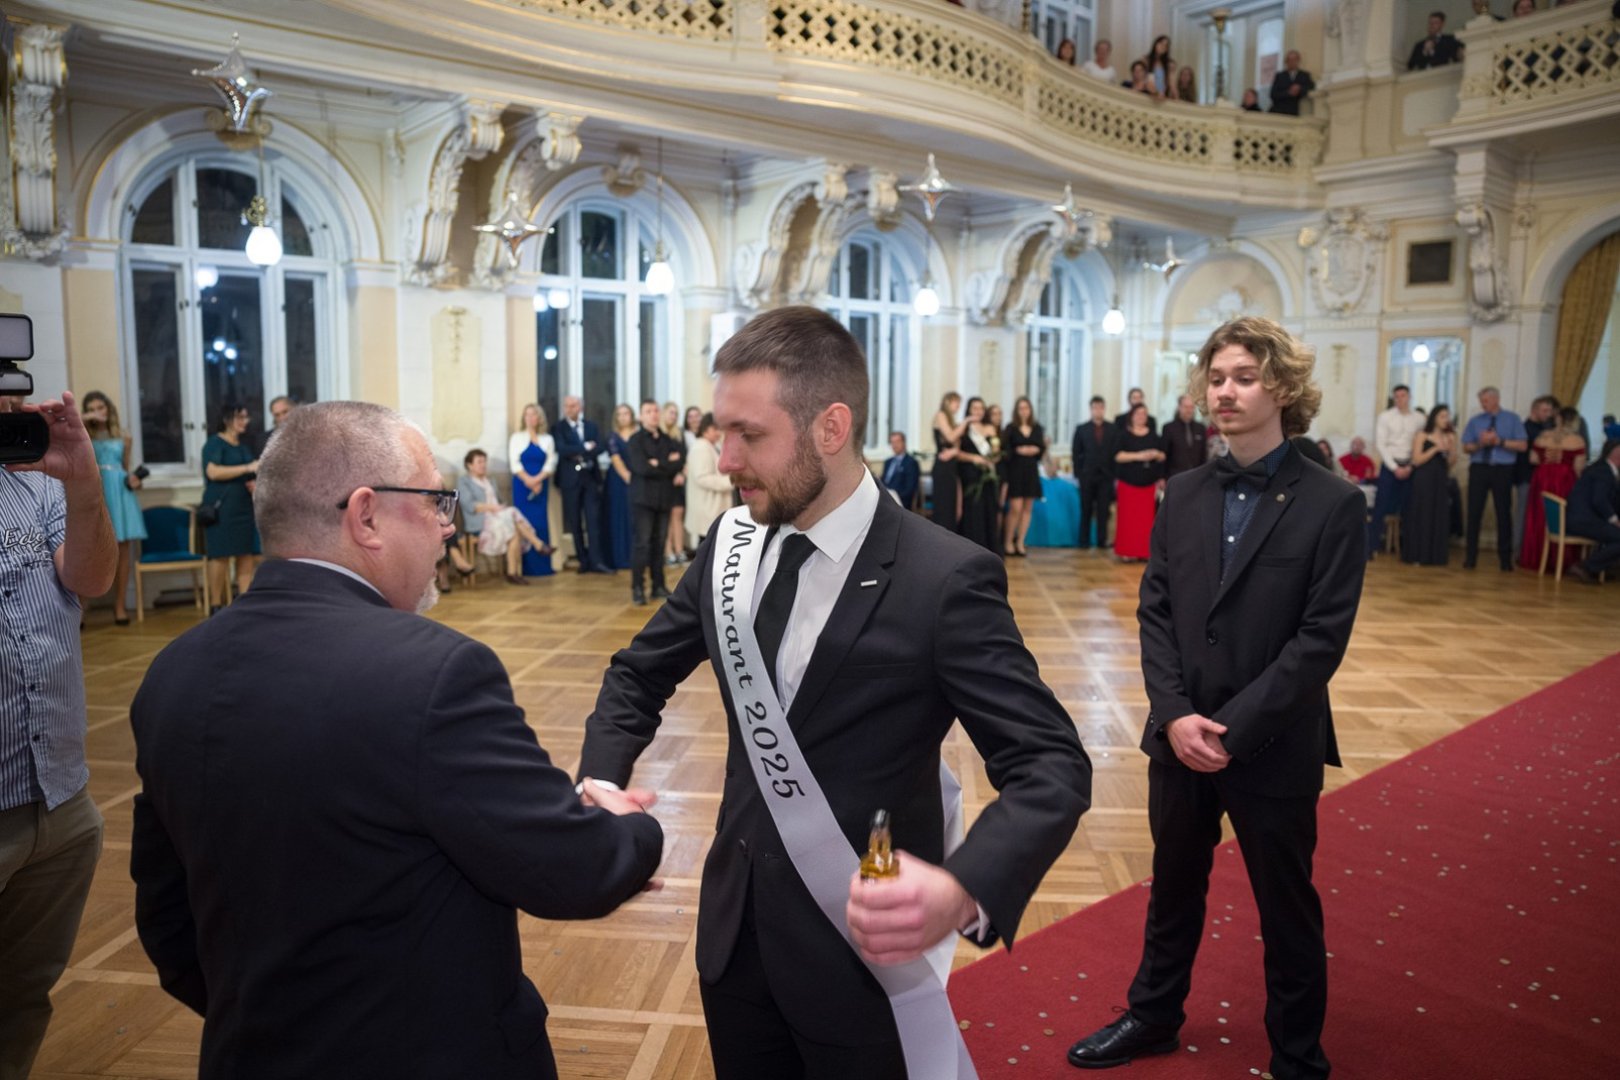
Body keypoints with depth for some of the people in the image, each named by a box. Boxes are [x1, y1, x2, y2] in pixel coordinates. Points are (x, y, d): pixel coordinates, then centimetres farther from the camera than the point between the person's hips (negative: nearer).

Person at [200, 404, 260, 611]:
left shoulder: (244, 445, 19)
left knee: (247, 555, 0)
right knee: (220, 555, -6)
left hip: (244, 506, 7)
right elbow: (213, 472, -18)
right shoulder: (214, 443, -2)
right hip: (221, 507, -7)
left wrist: (254, 483, 8)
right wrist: (247, 468, -19)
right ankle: (217, 606, 0)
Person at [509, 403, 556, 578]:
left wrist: (538, 479, -14)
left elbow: (551, 463, 2)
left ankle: (543, 565, 1)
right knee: (525, 522, -5)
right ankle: (526, 566, -4)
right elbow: (514, 463, -1)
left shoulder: (547, 439, 12)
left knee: (542, 521, -2)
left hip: (541, 485, 1)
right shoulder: (517, 438, 8)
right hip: (522, 485, -1)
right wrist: (528, 480, -13)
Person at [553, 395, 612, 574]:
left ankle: (596, 561, -8)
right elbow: (562, 450, -12)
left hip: (590, 477, 2)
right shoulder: (558, 428, 3)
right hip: (571, 479, -1)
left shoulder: (592, 426, 12)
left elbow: (599, 448, -1)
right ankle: (583, 561, 8)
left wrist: (580, 455, -14)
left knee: (594, 520, -5)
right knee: (575, 523, 2)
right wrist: (585, 447, -11)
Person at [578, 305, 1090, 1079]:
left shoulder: (945, 579, -21)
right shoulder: (731, 548, -3)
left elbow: (1051, 765, -21)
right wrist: (600, 785, -10)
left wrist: (962, 889, -39)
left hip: (862, 951, -4)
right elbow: (640, 674, 9)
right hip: (736, 933, 5)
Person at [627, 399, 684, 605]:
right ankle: (637, 588, -1)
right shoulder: (635, 440, -2)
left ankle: (658, 586, 13)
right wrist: (669, 465, -7)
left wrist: (658, 464, -13)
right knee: (642, 543, -5)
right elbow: (642, 468, -14)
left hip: (664, 497, 4)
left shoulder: (669, 440, 13)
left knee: (659, 543, 6)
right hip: (643, 497, -4)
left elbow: (680, 462, 0)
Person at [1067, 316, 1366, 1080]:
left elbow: (1322, 637, -13)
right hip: (1178, 738, 4)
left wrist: (1232, 727, -18)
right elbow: (1155, 611, 1)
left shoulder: (1332, 504, -9)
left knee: (1286, 907, 14)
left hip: (1274, 748, -4)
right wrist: (1175, 715, -11)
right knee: (1173, 887, 21)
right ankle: (1153, 1016, 42)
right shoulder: (1183, 495, 4)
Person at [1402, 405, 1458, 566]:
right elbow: (1416, 460, -9)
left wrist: (1451, 450, -10)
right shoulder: (1422, 436, -1)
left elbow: (1451, 463, 7)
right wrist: (1435, 448, -14)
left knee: (1440, 517, 3)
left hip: (1442, 481, 4)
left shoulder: (1450, 436, 9)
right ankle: (1418, 555, 2)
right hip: (1424, 480, -4)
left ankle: (1436, 555, 9)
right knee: (1421, 516, -3)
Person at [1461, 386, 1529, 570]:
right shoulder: (1474, 420, 7)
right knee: (1474, 512, 0)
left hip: (1502, 470, -1)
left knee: (1504, 513, 5)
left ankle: (1505, 557, 14)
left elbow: (1522, 445, -4)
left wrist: (1500, 441, -16)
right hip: (1479, 468, 1)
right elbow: (1466, 447, 3)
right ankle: (1471, 556, 5)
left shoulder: (1512, 419, 4)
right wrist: (1480, 444, -16)